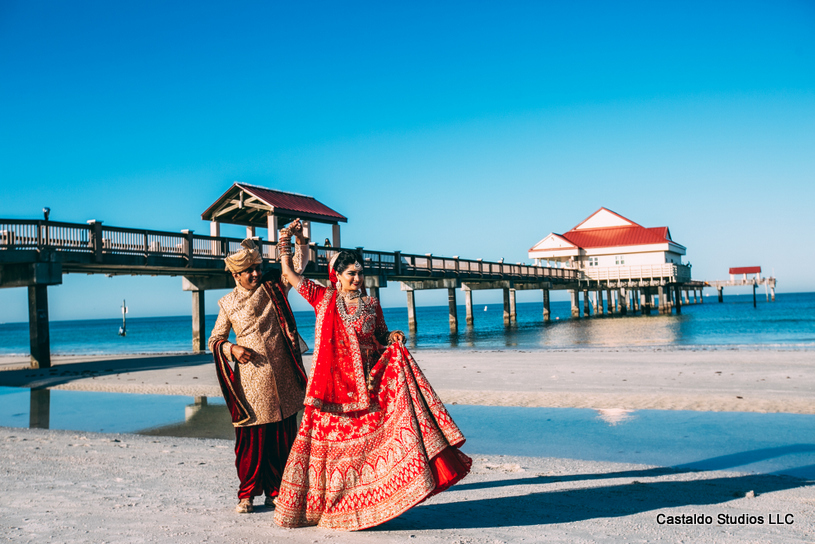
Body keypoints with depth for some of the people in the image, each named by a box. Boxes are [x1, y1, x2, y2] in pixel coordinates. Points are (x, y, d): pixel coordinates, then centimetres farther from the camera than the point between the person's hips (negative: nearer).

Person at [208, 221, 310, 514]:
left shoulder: (274, 287, 6)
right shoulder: (228, 304, 5)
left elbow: (299, 265, 3)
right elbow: (214, 341, 11)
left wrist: (299, 239, -13)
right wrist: (232, 349, -9)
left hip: (282, 378, 1)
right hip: (250, 380, -1)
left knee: (283, 436, 6)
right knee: (251, 438, 1)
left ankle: (276, 491, 19)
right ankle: (247, 493, 16)